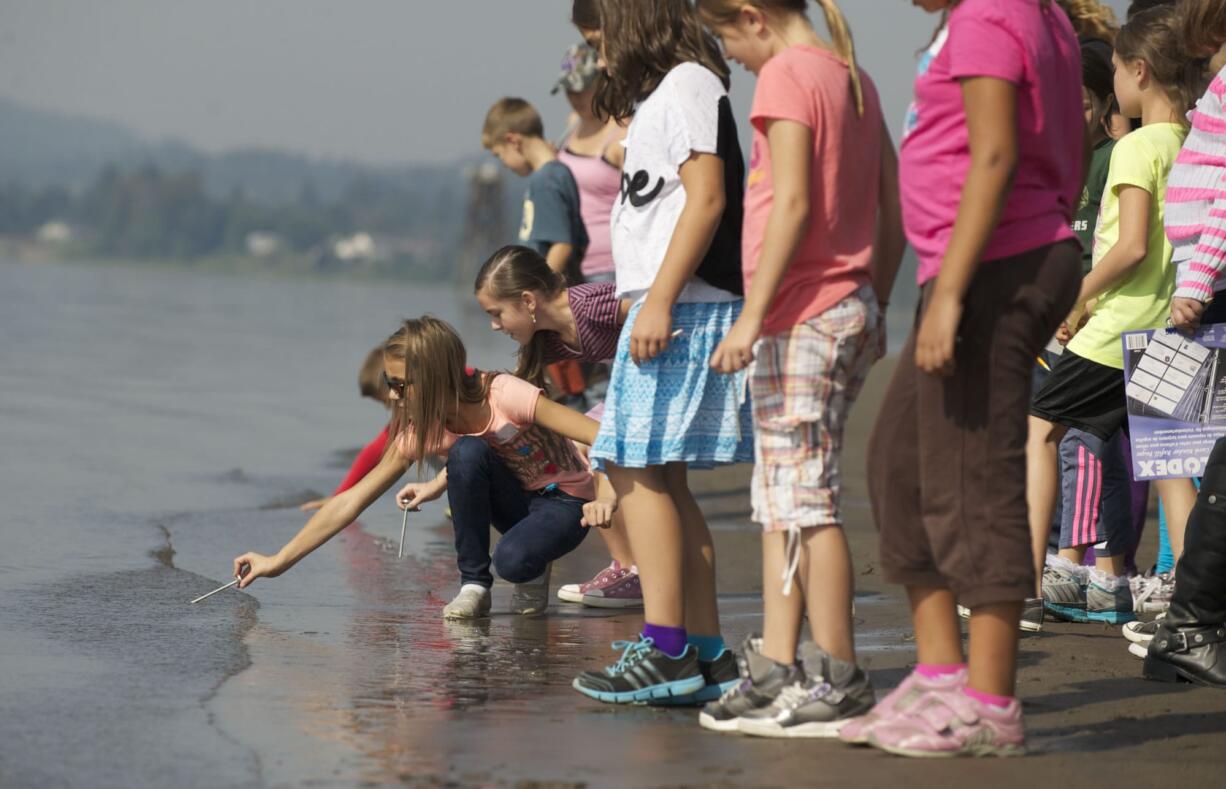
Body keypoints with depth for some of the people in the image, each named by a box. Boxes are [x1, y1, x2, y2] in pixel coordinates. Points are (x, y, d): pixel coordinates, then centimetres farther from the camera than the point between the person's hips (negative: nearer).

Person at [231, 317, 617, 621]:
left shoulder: (504, 395, -28)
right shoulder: (419, 430, -12)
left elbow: (602, 436, -30)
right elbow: (352, 501, -11)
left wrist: (607, 497, -47)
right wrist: (278, 561, -14)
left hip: (563, 503, -5)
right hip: (514, 503, 5)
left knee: (512, 562, -37)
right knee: (468, 452, -28)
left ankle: (534, 573, 1)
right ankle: (474, 584, -13)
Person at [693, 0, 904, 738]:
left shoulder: (787, 75, -10)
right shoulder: (853, 77, 16)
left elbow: (792, 203, -20)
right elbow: (895, 212, 17)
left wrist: (753, 315, -20)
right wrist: (875, 306, 24)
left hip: (802, 316, -9)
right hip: (851, 307, 9)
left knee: (808, 498, -6)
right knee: (781, 502, 12)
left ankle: (838, 683, -3)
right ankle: (779, 672, 13)